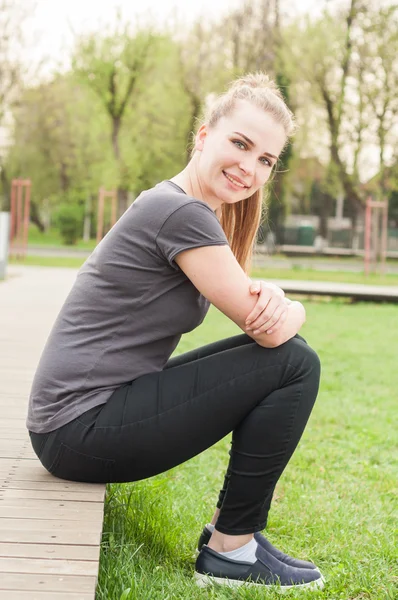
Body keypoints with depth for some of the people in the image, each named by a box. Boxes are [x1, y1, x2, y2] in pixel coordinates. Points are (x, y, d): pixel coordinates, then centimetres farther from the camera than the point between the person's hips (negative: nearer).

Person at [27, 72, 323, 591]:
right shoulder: (180, 212, -19)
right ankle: (231, 550, 0)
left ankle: (232, 528, 17)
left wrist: (270, 297, -12)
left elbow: (259, 310, 11)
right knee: (293, 364, -12)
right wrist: (289, 310, 5)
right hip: (81, 428, -10)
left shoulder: (200, 213, 12)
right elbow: (272, 330, -18)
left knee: (280, 355, 13)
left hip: (101, 414, 10)